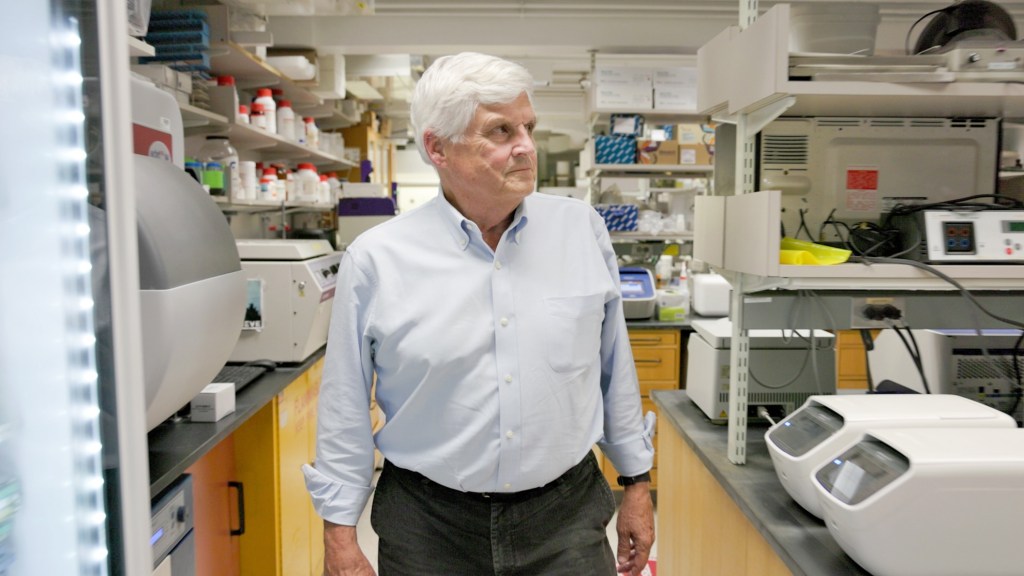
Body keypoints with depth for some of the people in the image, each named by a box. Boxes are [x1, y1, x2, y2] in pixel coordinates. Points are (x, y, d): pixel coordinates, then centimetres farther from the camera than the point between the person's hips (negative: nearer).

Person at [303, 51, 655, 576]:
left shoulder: (583, 228, -4)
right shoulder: (375, 260, -10)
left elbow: (615, 369, 5)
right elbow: (345, 411, -2)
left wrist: (637, 481, 9)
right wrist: (339, 533, 0)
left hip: (567, 514, 2)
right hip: (428, 528, -1)